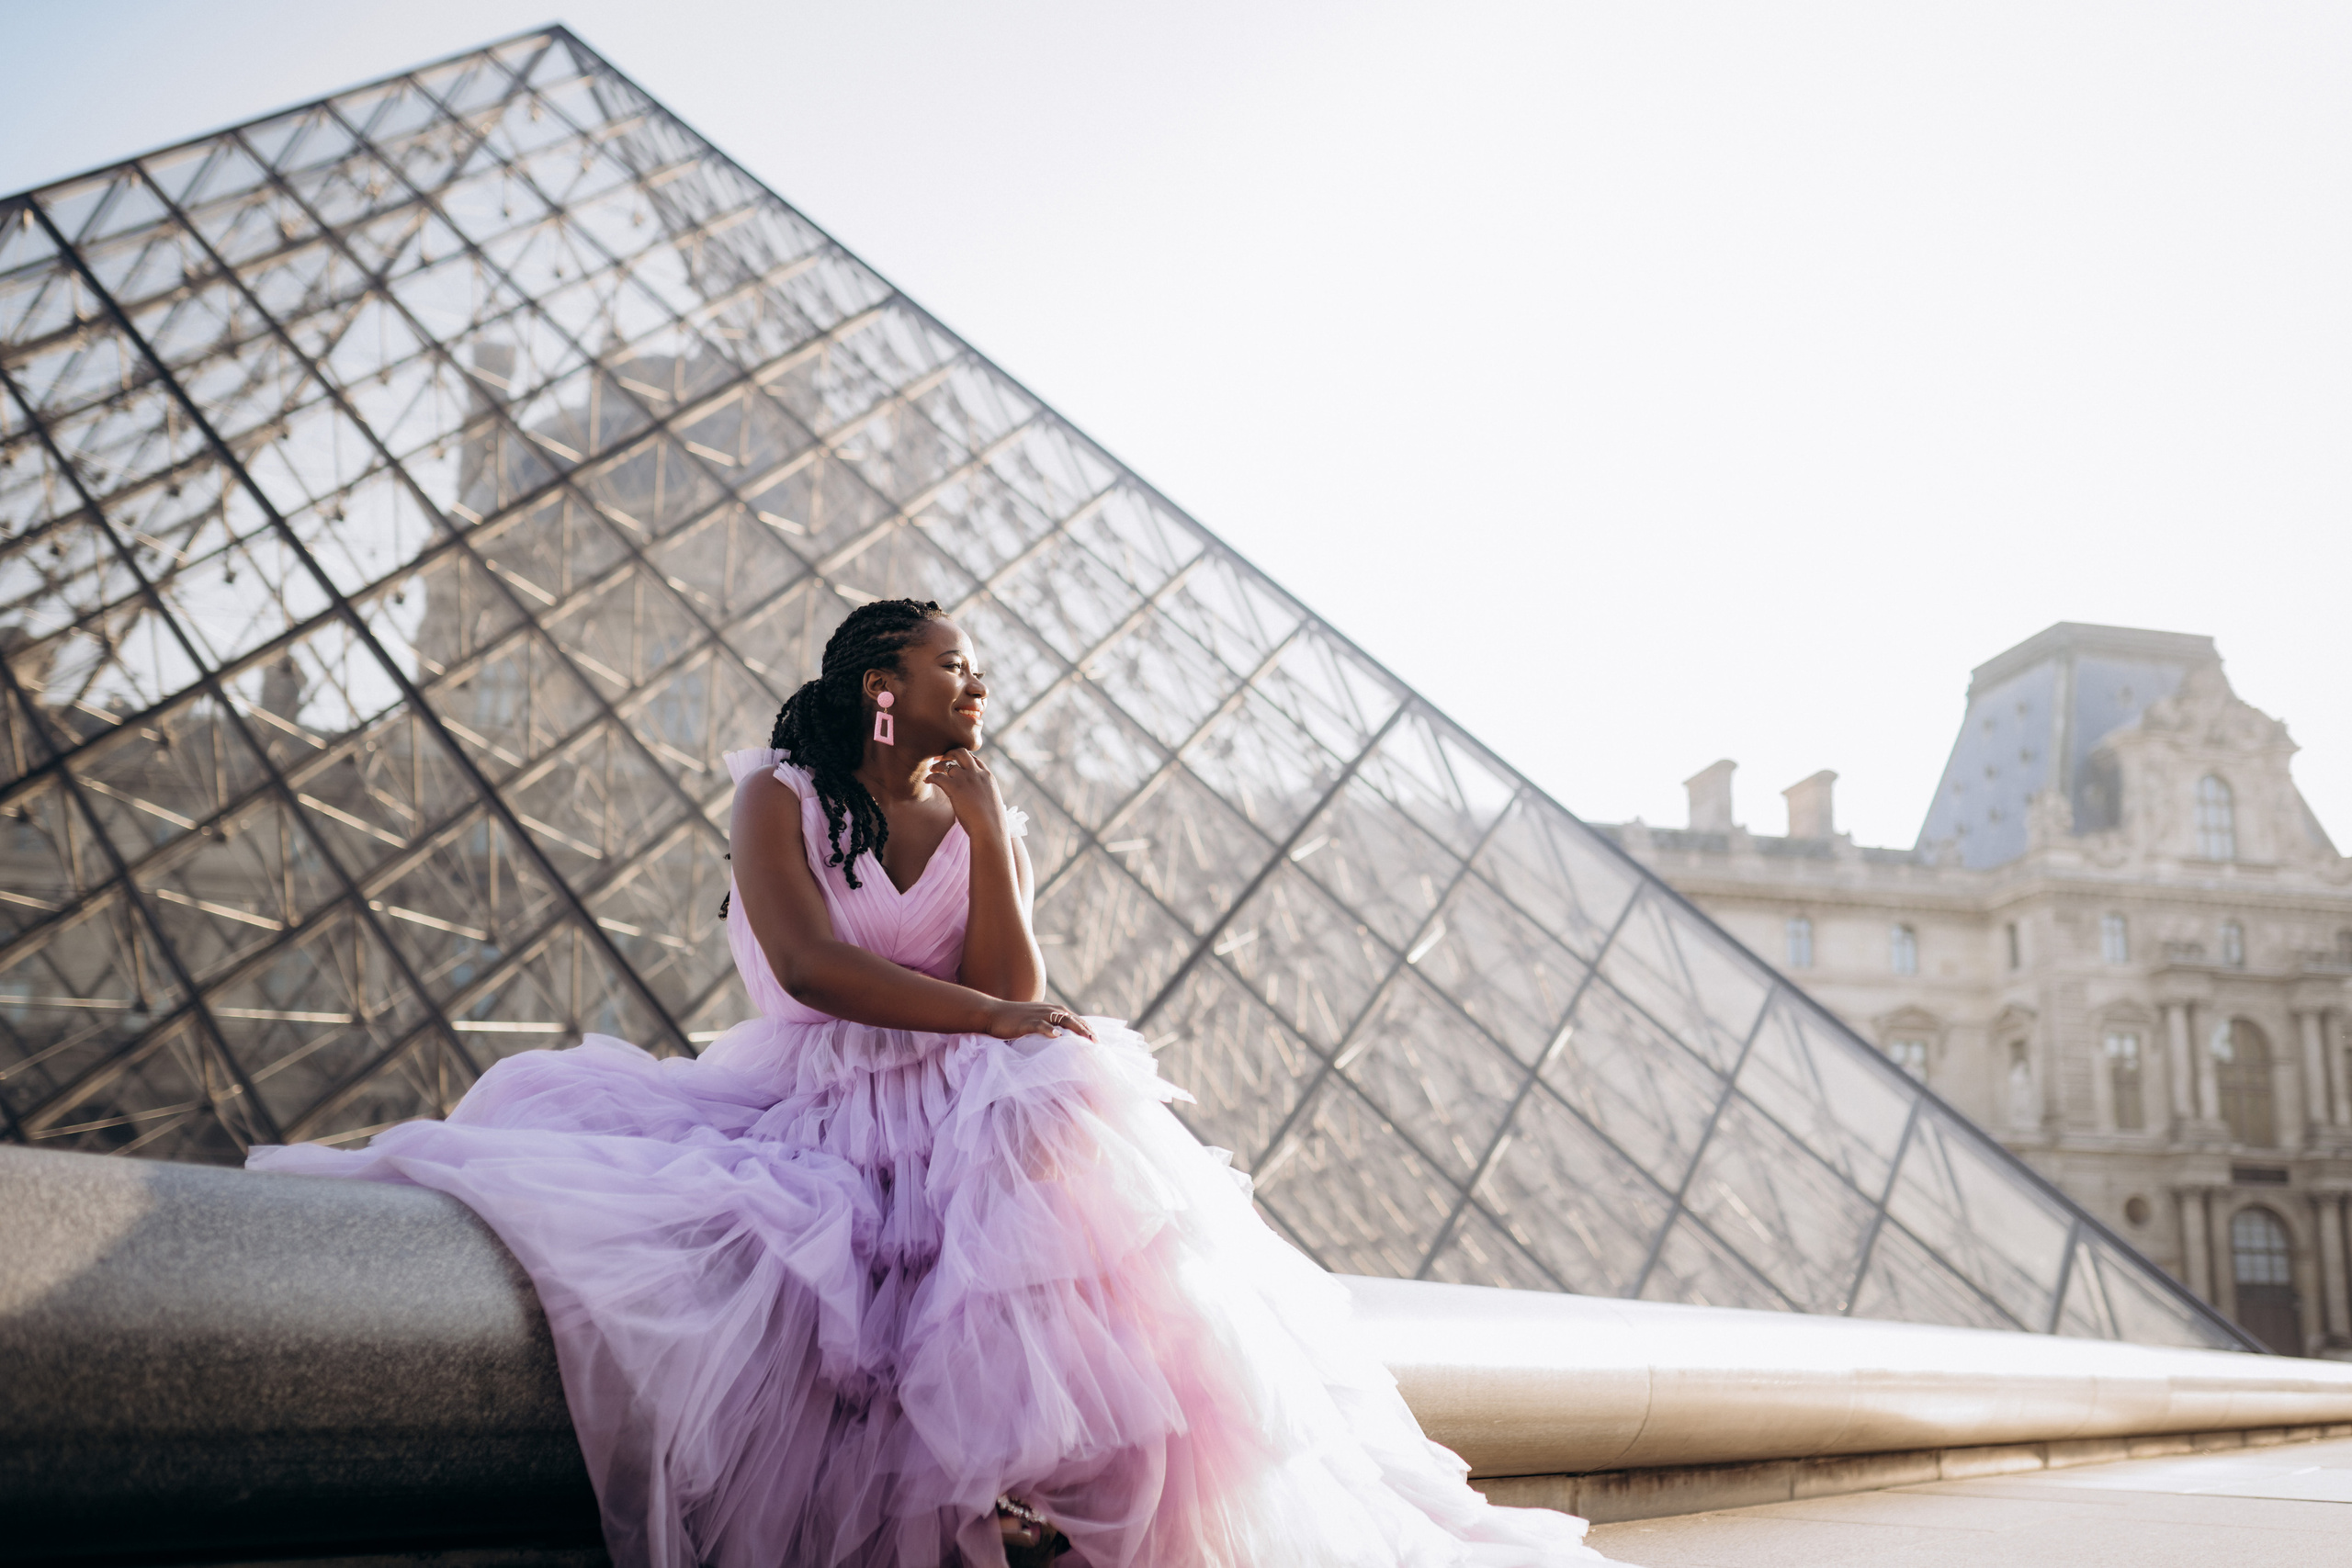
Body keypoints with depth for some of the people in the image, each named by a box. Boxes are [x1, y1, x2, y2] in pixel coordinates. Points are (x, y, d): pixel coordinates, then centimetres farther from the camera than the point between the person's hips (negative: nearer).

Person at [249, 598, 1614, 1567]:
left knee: (1062, 1124, -32)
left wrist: (981, 825, -6)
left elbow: (1015, 992, -1)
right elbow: (808, 967, -14)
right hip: (813, 1100, -1)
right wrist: (989, 1019, -16)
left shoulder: (989, 815, 13)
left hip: (970, 1115, 2)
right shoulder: (778, 794, 3)